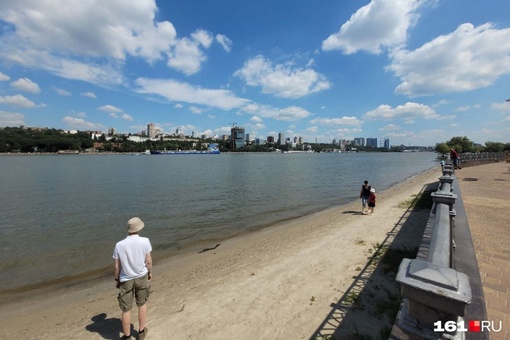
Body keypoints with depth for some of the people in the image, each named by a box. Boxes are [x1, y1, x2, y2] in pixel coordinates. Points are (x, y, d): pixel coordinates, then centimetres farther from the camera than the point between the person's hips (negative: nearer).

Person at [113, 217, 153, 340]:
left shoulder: (119, 245, -16)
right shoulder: (145, 241, -18)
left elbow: (116, 266, -7)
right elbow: (148, 261, -10)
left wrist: (117, 279, 11)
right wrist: (150, 273, 8)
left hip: (126, 280, 0)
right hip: (141, 277, 0)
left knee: (126, 309, 17)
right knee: (142, 304, 22)